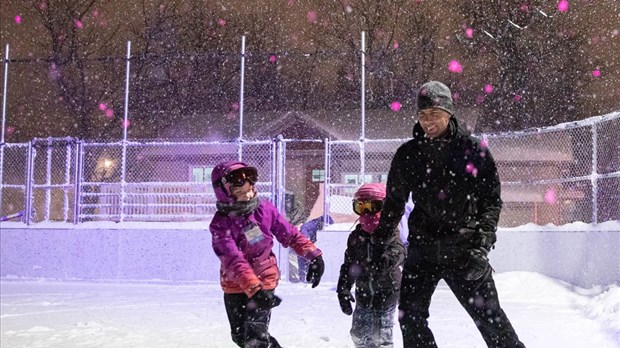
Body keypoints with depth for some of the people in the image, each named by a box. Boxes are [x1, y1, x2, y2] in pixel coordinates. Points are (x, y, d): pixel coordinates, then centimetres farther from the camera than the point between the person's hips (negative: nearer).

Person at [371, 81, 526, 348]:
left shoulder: (473, 150, 0)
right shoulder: (408, 155, 7)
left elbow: (492, 199, 1)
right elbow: (393, 204, 17)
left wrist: (483, 235, -13)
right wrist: (378, 242, 16)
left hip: (464, 248, -3)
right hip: (422, 248, 3)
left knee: (488, 313, -2)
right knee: (410, 316, -3)